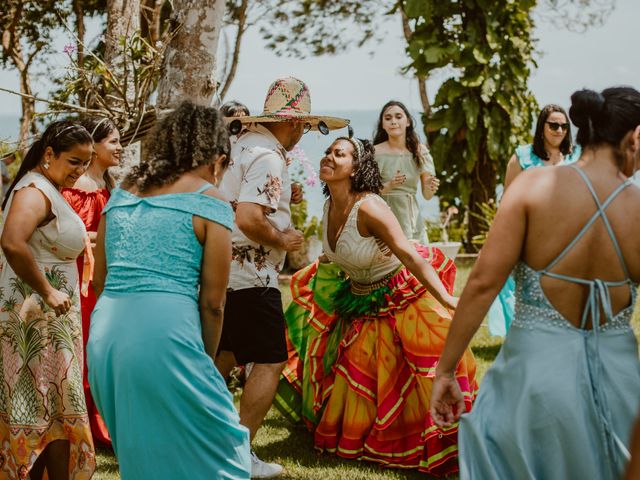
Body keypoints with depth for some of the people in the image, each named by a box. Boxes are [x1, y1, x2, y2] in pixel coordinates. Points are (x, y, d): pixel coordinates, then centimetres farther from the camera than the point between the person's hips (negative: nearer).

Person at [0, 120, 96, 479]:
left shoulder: (49, 190, 15)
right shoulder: (35, 191, -17)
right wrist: (48, 291, -26)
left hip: (50, 317, 10)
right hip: (39, 318, -10)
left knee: (39, 412, 14)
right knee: (57, 409, -3)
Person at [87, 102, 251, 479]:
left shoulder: (122, 192, 17)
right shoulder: (209, 201, 1)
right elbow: (212, 302, -1)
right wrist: (206, 361, 13)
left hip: (103, 334, 7)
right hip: (166, 334, -7)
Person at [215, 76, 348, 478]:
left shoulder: (244, 144, 11)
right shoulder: (268, 158, -18)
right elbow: (247, 219, -29)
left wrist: (282, 200, 14)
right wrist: (284, 240, -14)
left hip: (224, 272, 10)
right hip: (252, 277, -10)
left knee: (226, 355, 20)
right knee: (270, 362, -1)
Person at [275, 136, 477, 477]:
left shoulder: (368, 207, -28)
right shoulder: (329, 206, -5)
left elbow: (410, 256, -35)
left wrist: (448, 301, -43)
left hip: (403, 294, -8)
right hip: (361, 302, 8)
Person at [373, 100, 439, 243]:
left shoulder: (420, 151, 4)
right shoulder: (375, 152, -5)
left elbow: (427, 195, 8)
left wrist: (430, 188, -14)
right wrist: (389, 186, -21)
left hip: (412, 220, 3)